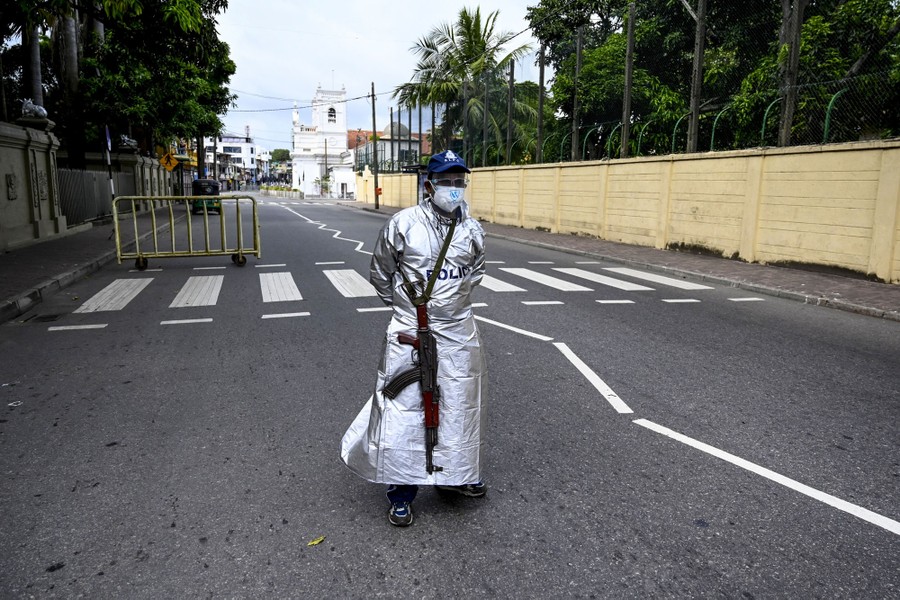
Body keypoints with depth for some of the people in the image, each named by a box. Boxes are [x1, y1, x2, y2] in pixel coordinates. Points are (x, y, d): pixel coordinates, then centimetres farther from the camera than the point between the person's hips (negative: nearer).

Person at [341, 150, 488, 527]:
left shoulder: (473, 230, 2)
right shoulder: (403, 224, -10)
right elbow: (380, 274, 1)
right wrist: (406, 306, 5)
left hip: (458, 330, 4)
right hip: (410, 330, -4)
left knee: (460, 404, 13)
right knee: (403, 406, -2)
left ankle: (454, 474, 34)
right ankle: (401, 490, 15)